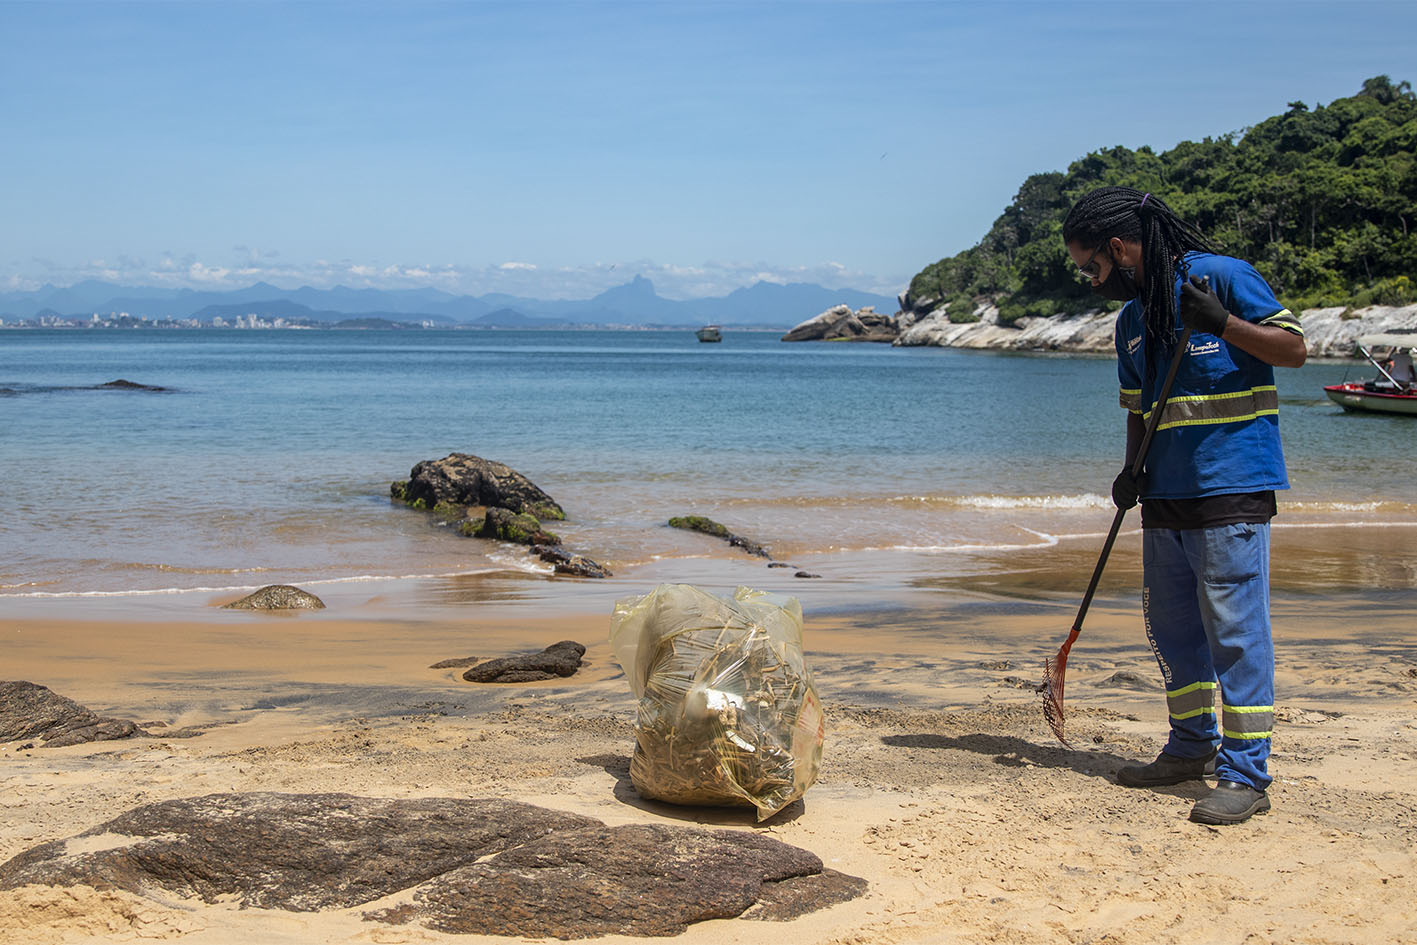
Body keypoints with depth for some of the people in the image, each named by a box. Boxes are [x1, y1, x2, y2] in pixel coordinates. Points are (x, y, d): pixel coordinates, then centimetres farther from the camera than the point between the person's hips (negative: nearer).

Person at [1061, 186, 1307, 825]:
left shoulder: (1222, 276, -7)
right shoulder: (1132, 318, 15)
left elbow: (1294, 348, -8)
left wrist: (1222, 323, -22)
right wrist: (1131, 472, 5)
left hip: (1231, 490, -8)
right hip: (1166, 494, 8)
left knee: (1234, 628, -7)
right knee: (1170, 627, 14)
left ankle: (1245, 775, -2)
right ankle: (1193, 748, 28)